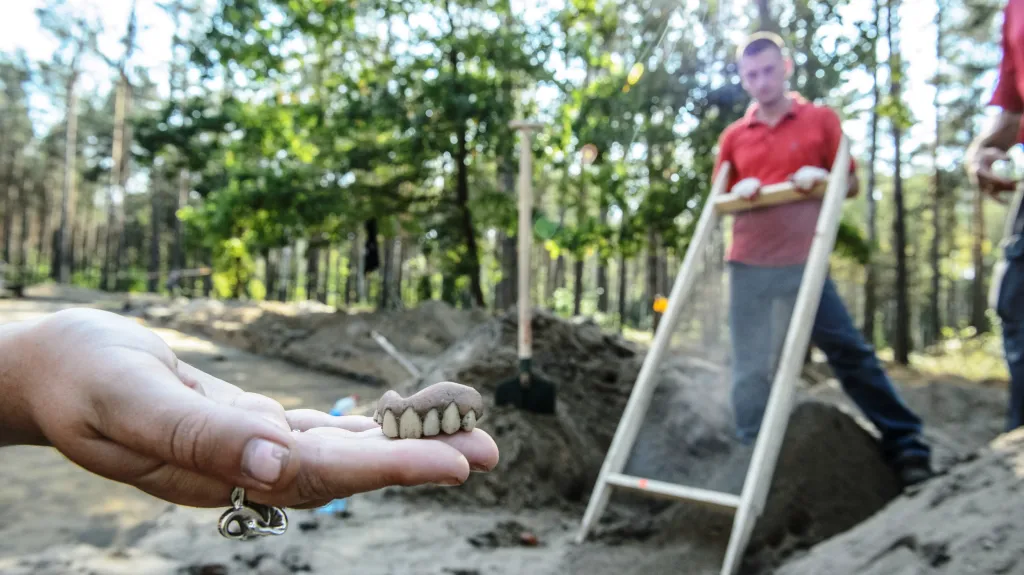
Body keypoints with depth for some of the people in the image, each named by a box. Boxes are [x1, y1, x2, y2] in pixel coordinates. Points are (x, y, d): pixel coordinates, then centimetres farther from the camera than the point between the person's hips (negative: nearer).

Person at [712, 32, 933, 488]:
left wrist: (821, 177, -13)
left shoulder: (821, 120, 7)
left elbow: (851, 184, 8)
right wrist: (739, 191, -5)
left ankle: (906, 444, 13)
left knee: (850, 351, -1)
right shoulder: (732, 136, 11)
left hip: (803, 263, -2)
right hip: (748, 265, 2)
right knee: (751, 369, 3)